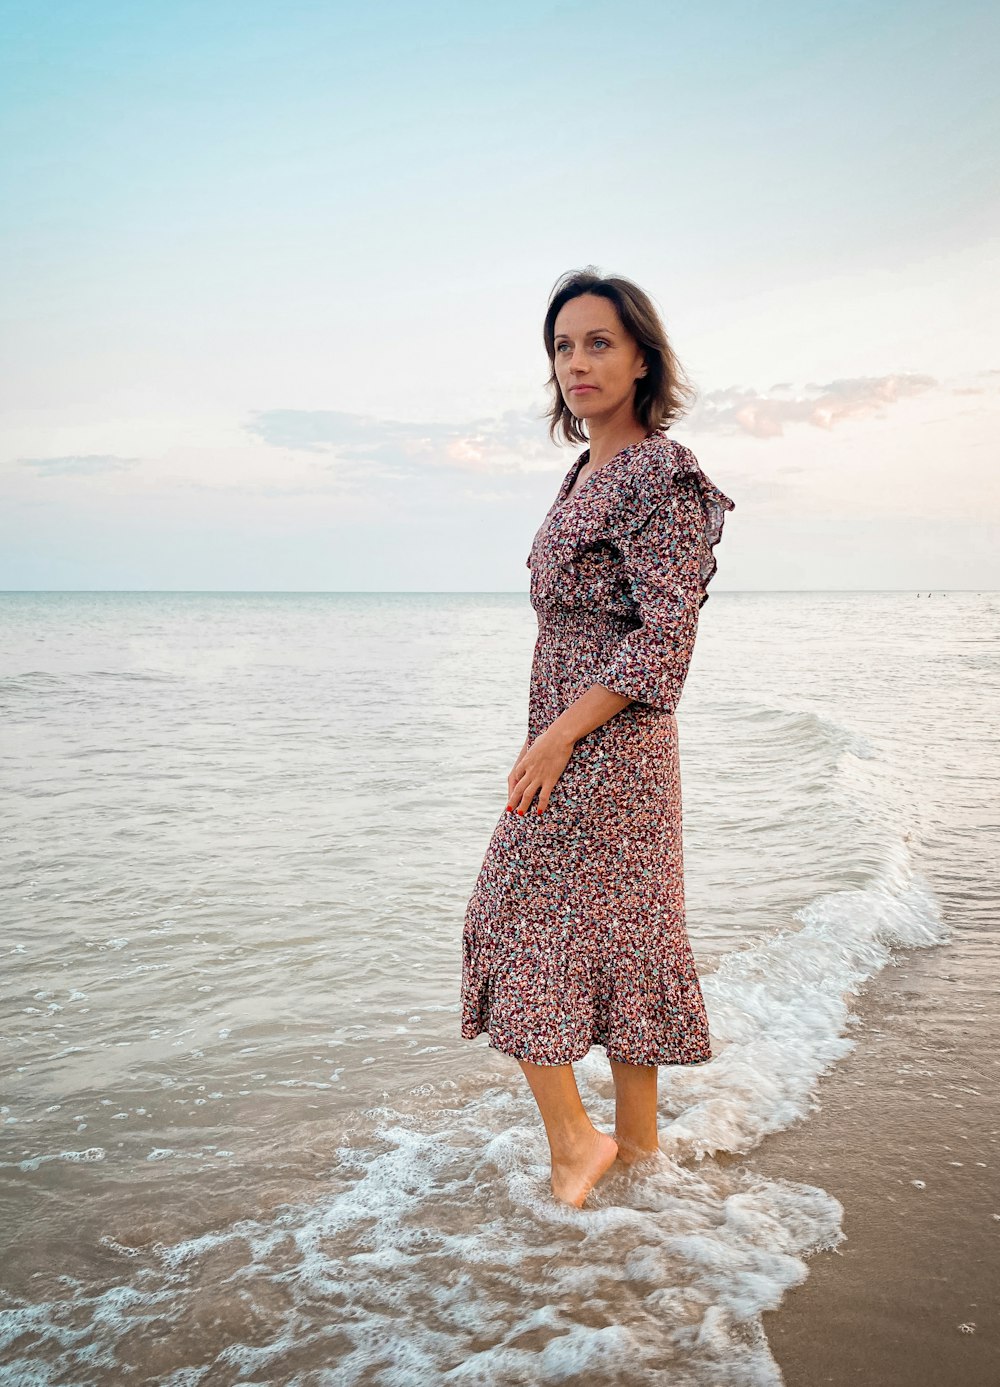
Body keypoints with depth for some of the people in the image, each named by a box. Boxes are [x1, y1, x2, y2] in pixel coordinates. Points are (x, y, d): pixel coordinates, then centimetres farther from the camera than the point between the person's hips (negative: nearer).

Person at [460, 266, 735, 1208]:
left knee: (518, 931, -3)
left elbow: (663, 639, -19)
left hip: (603, 735, -9)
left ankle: (573, 1139, 11)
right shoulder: (588, 472, 14)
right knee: (619, 933, 13)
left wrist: (558, 735, -21)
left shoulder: (662, 475, -14)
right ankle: (637, 1143, 24)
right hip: (571, 732, 9)